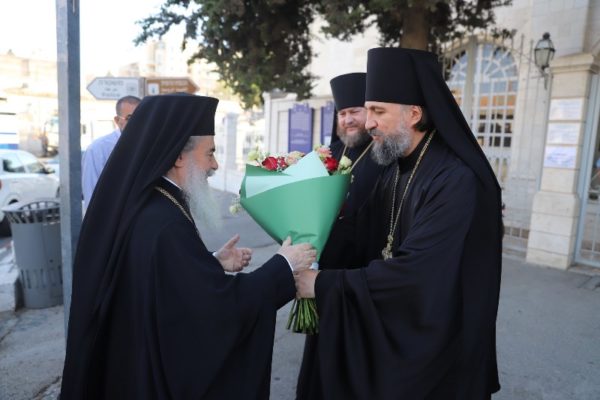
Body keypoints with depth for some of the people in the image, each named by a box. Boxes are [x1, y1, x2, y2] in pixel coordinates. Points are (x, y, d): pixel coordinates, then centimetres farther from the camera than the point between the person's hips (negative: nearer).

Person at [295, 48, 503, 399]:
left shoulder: (456, 180, -27)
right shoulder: (396, 167, 1)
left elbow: (414, 272, -33)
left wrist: (325, 284, -26)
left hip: (437, 347, -7)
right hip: (392, 330, 7)